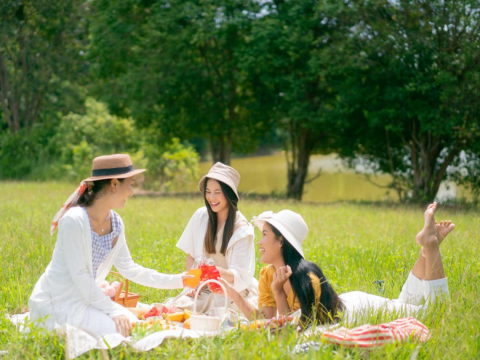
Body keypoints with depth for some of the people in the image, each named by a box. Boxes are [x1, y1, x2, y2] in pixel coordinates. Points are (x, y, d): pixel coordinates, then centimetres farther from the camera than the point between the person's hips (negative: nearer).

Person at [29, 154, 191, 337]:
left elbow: (128, 268, 11)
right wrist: (113, 311, -24)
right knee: (118, 330, -22)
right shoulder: (74, 220, -21)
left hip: (87, 297, 9)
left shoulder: (115, 223, 4)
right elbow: (79, 275, -23)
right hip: (58, 302, -9)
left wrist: (177, 281, 8)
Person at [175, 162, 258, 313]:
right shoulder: (201, 216, -1)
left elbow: (240, 276, -17)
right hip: (204, 291, 4)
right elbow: (191, 254, 10)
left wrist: (216, 271, -37)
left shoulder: (242, 229, -13)